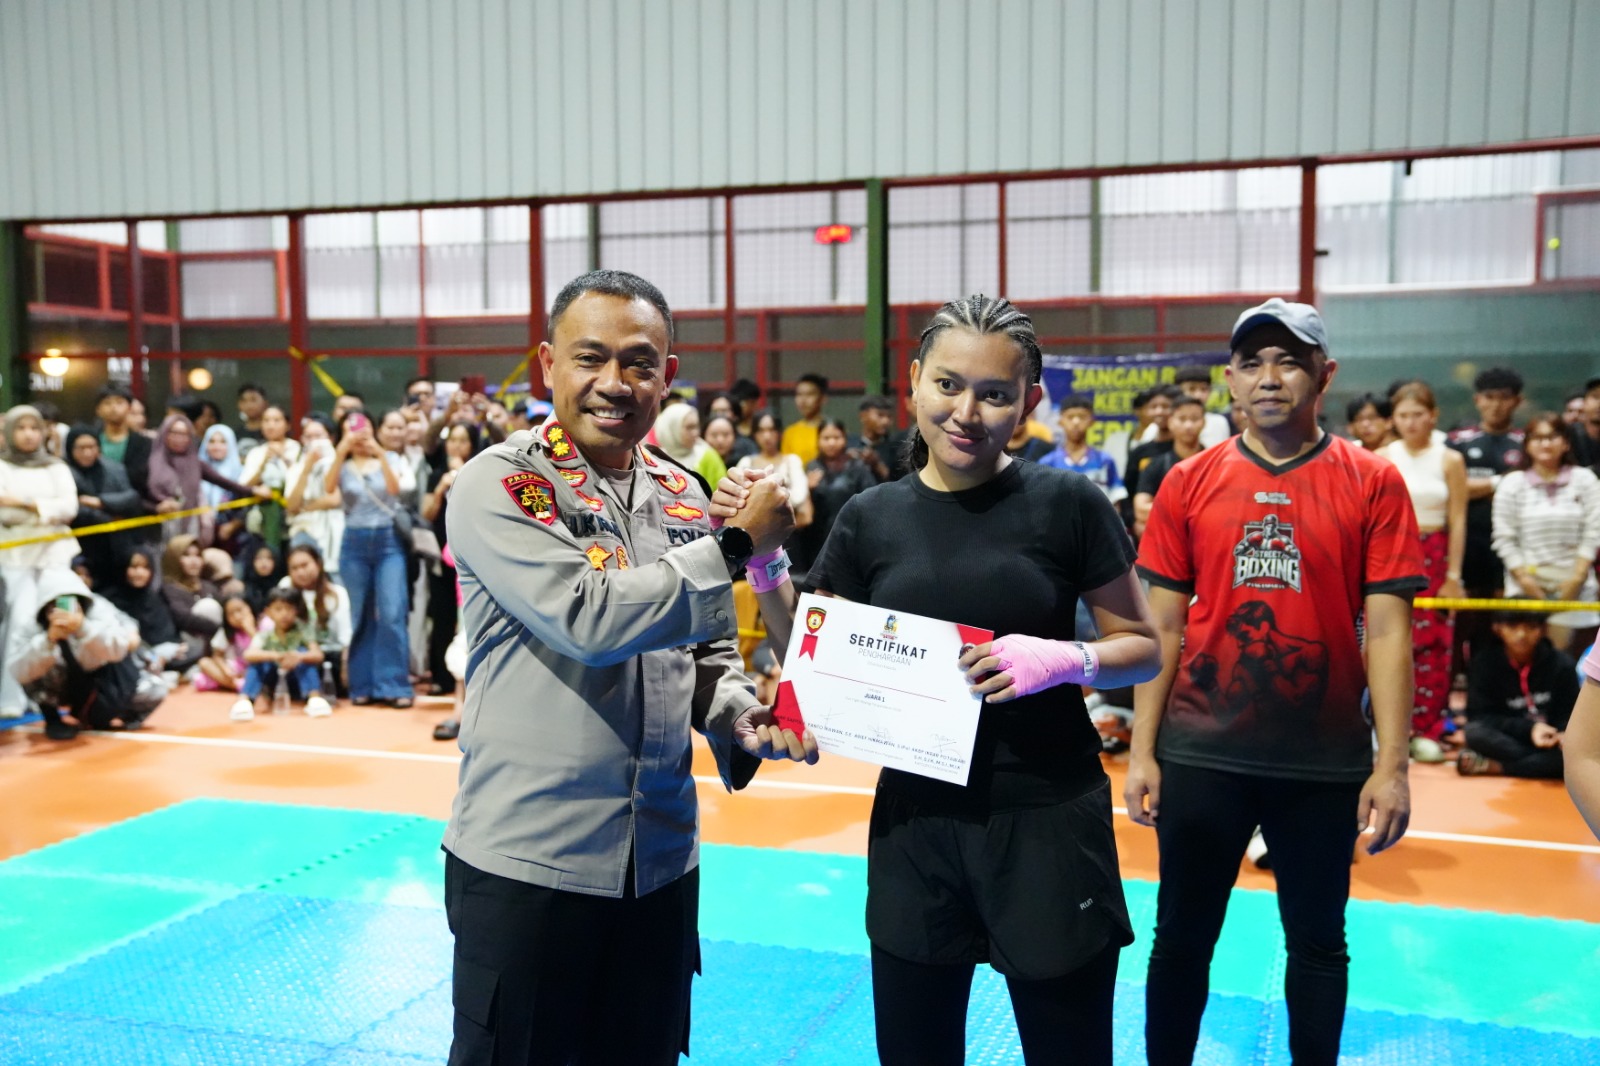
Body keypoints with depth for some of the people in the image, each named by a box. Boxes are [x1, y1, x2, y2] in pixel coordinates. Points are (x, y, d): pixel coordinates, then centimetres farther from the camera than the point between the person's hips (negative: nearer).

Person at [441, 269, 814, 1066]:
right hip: (527, 858, -5)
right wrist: (735, 545, -18)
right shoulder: (498, 486, -12)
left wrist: (742, 718, -6)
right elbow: (589, 622, -25)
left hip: (660, 858, 6)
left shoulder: (682, 496, 6)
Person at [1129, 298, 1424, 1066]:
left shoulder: (1372, 483, -3)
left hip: (1325, 760, 0)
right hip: (1200, 752, 1)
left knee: (1318, 940, 15)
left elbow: (1387, 629, -4)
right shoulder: (1188, 483, 0)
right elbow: (1162, 626, 2)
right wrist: (1142, 751, -2)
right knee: (1182, 936, 11)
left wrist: (1392, 764, -10)